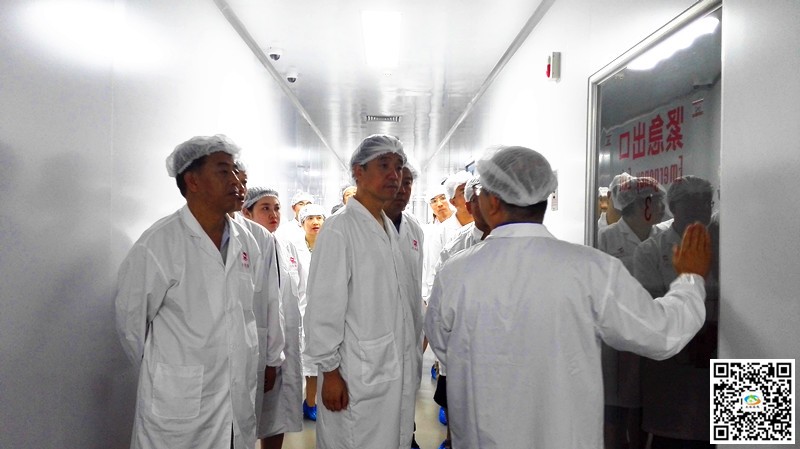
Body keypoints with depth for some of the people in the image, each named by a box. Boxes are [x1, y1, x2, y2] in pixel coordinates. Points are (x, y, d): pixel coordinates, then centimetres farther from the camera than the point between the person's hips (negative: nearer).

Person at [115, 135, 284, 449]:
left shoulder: (247, 242, 3)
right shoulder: (157, 245, -14)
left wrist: (271, 358, 18)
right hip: (179, 404, -5)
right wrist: (161, 371, 8)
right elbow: (130, 320, -4)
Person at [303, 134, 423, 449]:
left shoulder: (390, 228, 10)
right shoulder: (339, 228, -13)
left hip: (401, 372, 7)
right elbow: (324, 307, -14)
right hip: (359, 378, -7)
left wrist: (412, 358, 15)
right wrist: (330, 372, -13)